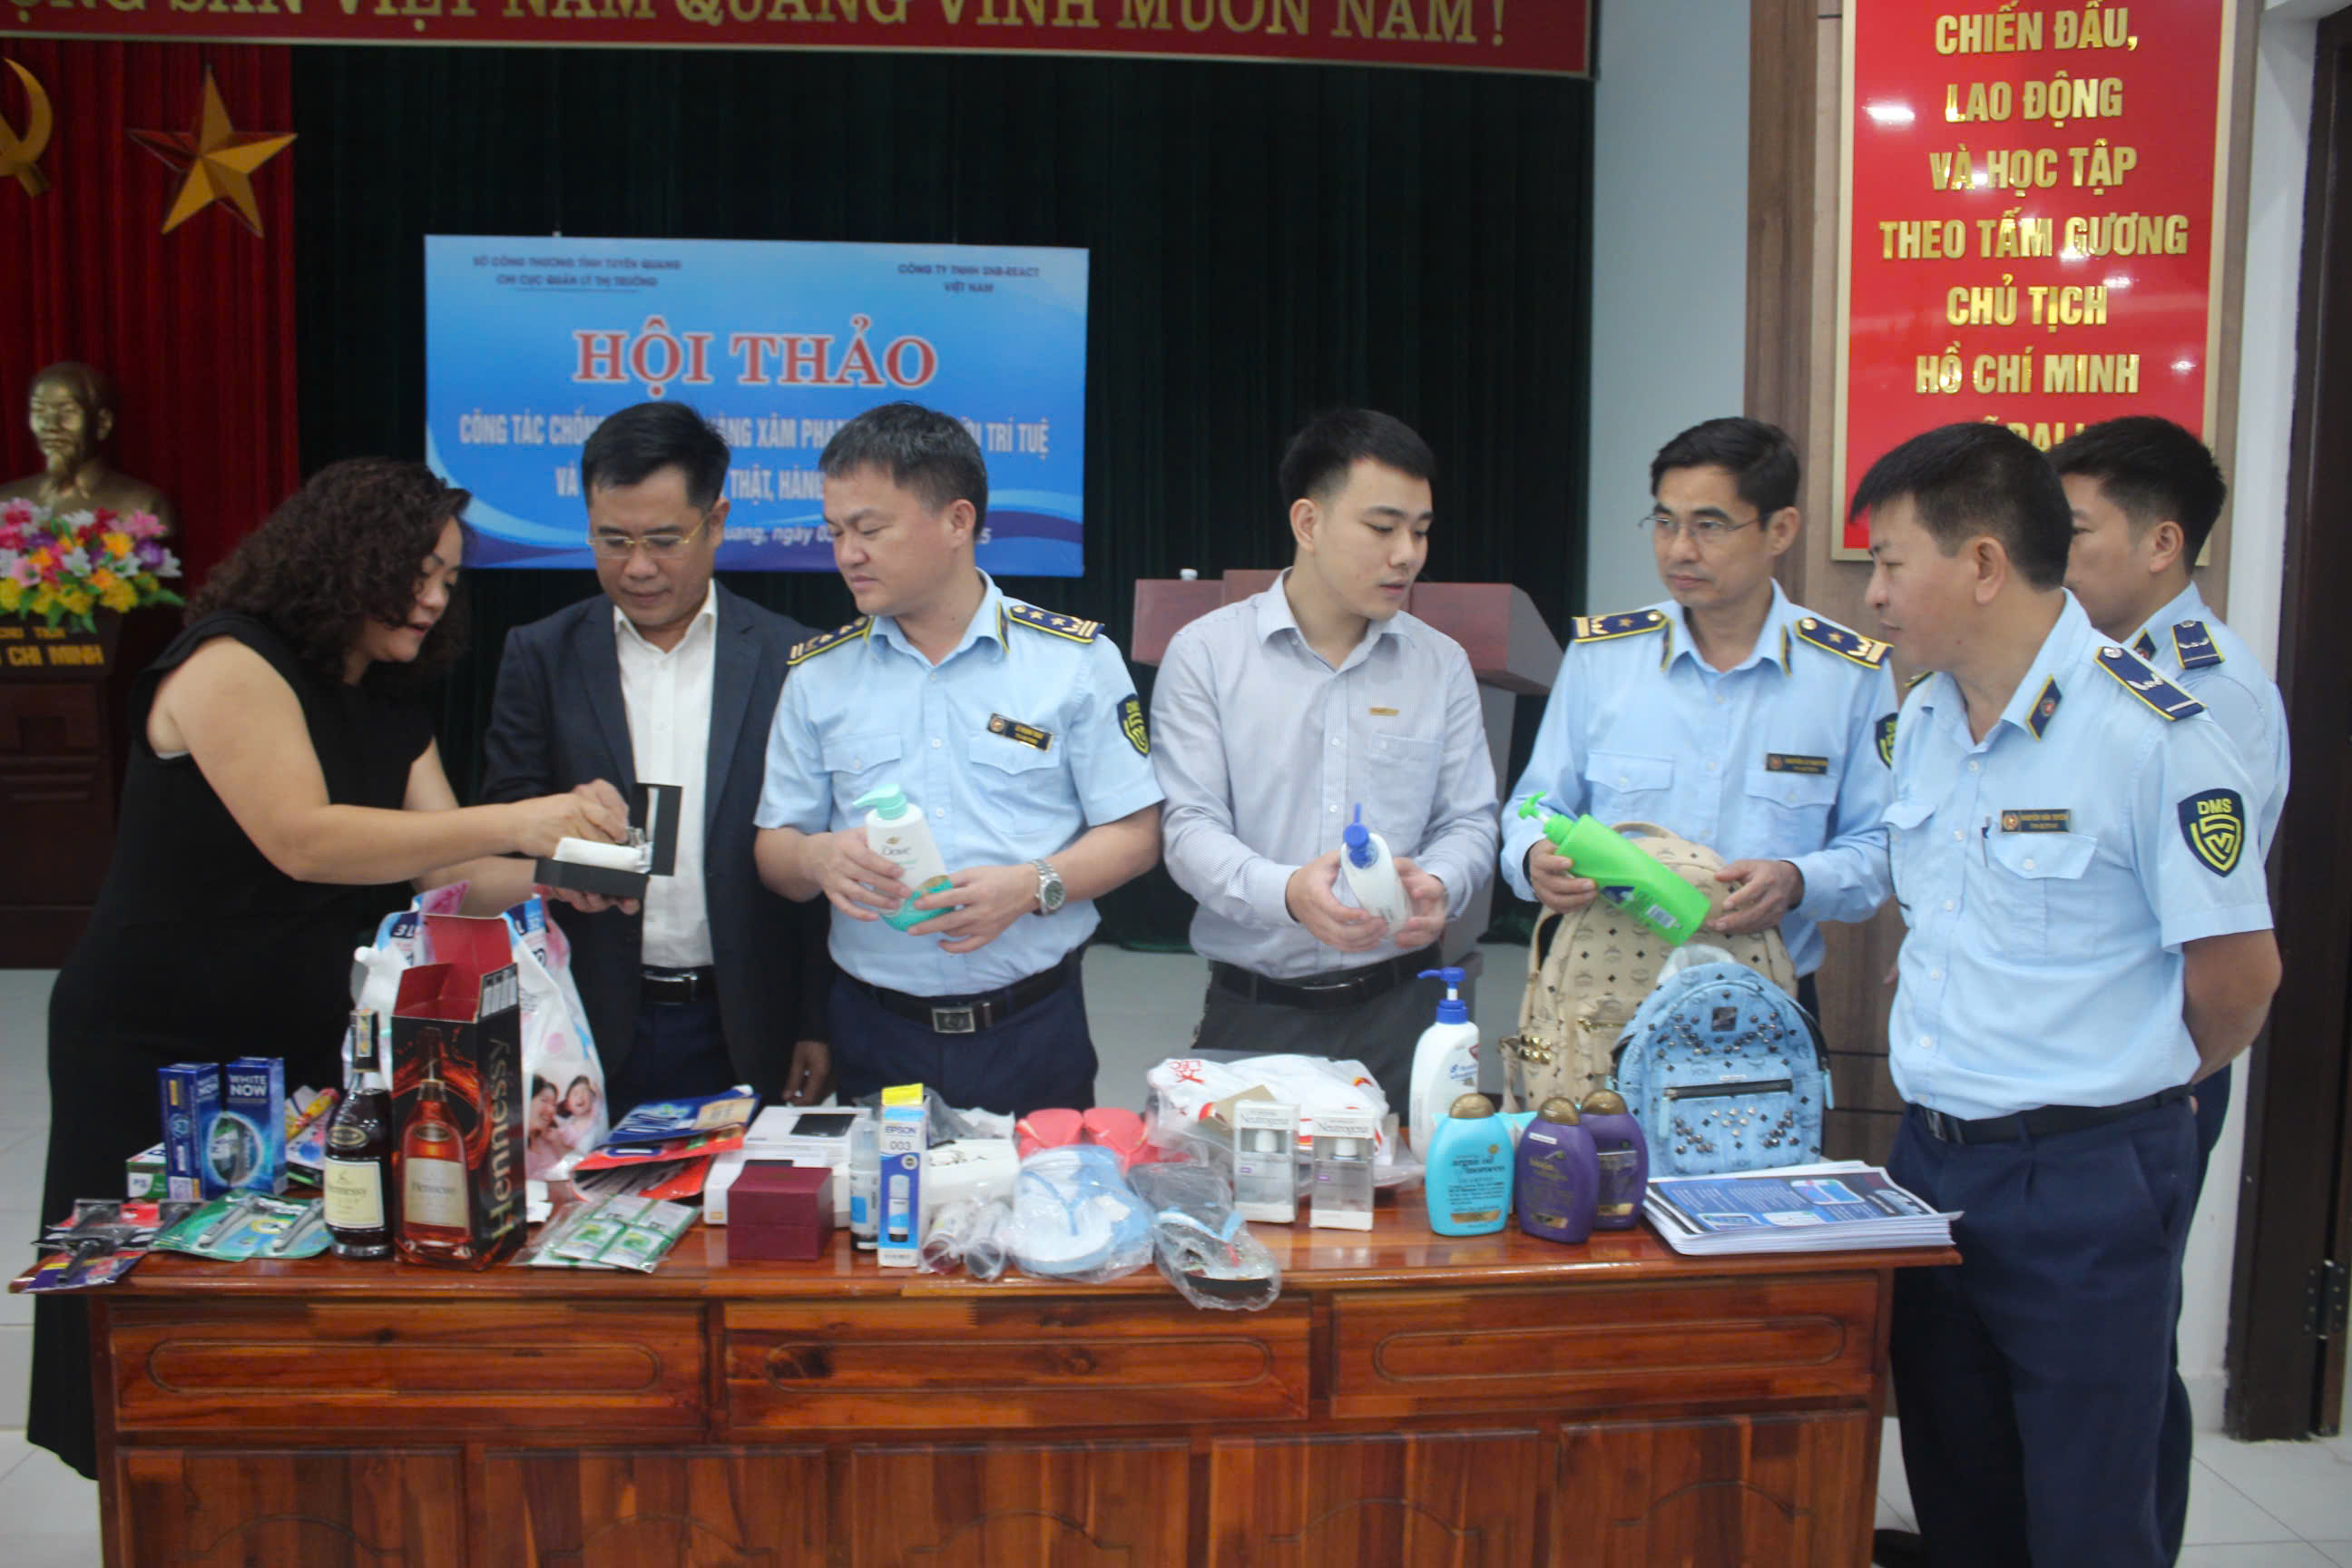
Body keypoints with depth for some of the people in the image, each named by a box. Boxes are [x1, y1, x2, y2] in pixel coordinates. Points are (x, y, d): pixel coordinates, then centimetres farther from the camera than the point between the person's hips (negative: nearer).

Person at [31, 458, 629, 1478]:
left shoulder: (390, 710, 8)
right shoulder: (228, 663, -15)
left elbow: (444, 873, 1)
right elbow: (301, 840, -28)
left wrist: (556, 876, -18)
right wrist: (515, 821, -31)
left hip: (301, 1050, 7)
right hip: (154, 1053, -7)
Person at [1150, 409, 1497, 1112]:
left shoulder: (1442, 664, 8)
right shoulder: (1204, 653, -1)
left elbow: (1470, 823, 7)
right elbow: (1190, 829, -7)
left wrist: (1437, 885, -16)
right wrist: (1286, 891, -26)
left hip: (1402, 1006, 2)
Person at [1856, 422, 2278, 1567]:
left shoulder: (2153, 732, -17)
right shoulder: (1923, 720, 7)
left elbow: (2237, 973, -11)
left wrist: (2126, 1086, 3)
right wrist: (1940, 1062, 14)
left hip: (2086, 1183, -7)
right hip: (1930, 1160, 7)